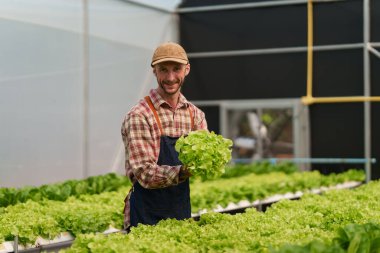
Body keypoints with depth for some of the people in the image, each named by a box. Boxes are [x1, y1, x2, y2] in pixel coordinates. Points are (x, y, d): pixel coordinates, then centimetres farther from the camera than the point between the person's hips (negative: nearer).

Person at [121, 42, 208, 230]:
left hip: (182, 214, 5)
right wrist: (183, 171, -32)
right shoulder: (139, 116, -11)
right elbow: (145, 174, -18)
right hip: (146, 217, -5)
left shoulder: (195, 114, 6)